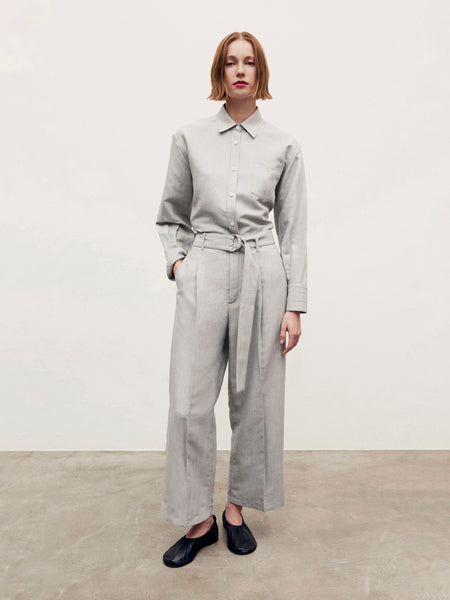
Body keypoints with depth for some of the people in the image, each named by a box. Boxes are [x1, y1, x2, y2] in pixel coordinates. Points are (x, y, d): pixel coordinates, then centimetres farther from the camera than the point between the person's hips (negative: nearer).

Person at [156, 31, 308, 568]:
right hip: (203, 275, 0)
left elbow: (293, 230, 6)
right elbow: (170, 216, 16)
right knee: (190, 403, -3)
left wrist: (294, 306, 0)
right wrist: (177, 260, -3)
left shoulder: (284, 145, 8)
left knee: (254, 400, 6)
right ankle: (198, 520, 18)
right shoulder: (189, 138, 9)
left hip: (263, 275, 0)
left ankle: (237, 509, 28)